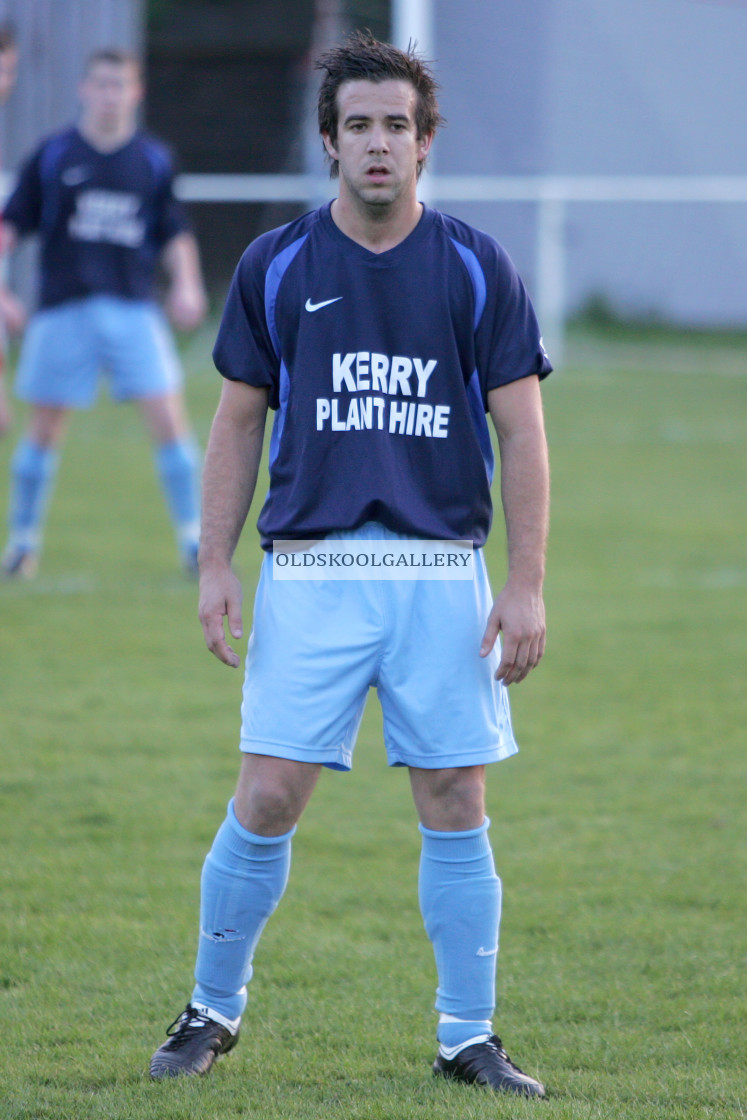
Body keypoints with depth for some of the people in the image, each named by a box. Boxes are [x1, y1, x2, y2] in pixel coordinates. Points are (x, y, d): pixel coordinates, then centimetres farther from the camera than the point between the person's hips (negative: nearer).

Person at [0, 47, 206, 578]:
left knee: (169, 419, -8)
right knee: (45, 427, 4)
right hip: (63, 309, -1)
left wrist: (186, 285, -2)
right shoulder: (53, 155, 3)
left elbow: (175, 233, 12)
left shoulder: (154, 160, 7)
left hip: (134, 309, 1)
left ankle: (193, 539, 1)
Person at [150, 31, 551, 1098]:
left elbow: (523, 431, 2)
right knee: (266, 802, -5)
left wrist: (527, 585, -5)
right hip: (311, 574, 0)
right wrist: (215, 563, 2)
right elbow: (239, 420, 9)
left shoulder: (477, 269, 2)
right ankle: (214, 1011, 13)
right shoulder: (275, 266, 4)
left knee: (456, 808, 1)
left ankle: (469, 1038, 10)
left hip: (443, 576, 0)